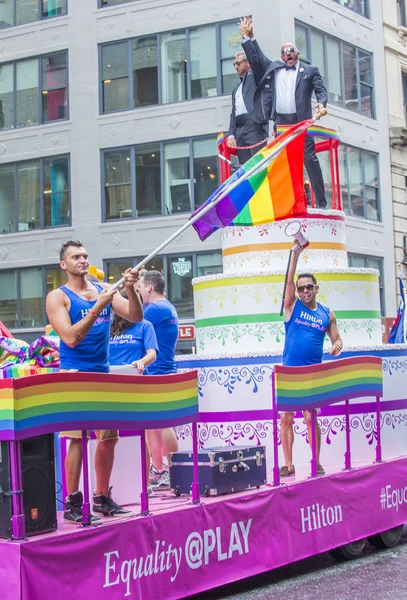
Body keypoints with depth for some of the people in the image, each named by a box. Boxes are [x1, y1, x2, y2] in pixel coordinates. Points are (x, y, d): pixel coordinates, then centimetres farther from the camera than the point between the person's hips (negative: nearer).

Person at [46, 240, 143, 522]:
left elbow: (135, 316, 1)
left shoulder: (104, 289, 10)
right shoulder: (58, 297, -3)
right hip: (75, 374, -5)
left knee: (109, 437, 8)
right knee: (78, 438, -9)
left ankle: (103, 499, 19)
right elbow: (70, 338, -15)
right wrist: (97, 307, -21)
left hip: (103, 373, 5)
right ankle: (72, 503, -1)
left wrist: (130, 289, -16)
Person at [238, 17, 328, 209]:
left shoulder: (310, 71, 10)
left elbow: (321, 90, 2)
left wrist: (321, 103, -18)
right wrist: (247, 37, 10)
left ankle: (321, 202, -4)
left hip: (301, 121, -3)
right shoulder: (274, 68, 18)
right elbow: (256, 58, 18)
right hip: (280, 122, 3)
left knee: (310, 160, -6)